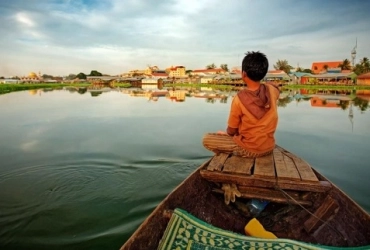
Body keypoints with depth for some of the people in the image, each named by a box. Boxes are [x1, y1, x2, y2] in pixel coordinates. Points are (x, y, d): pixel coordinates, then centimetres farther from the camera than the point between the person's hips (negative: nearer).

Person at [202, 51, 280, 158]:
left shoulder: (239, 98, -22)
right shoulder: (273, 90, -10)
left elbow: (231, 131, -9)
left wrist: (226, 133, 12)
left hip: (249, 150, -6)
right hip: (269, 147, 6)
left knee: (207, 139, 4)